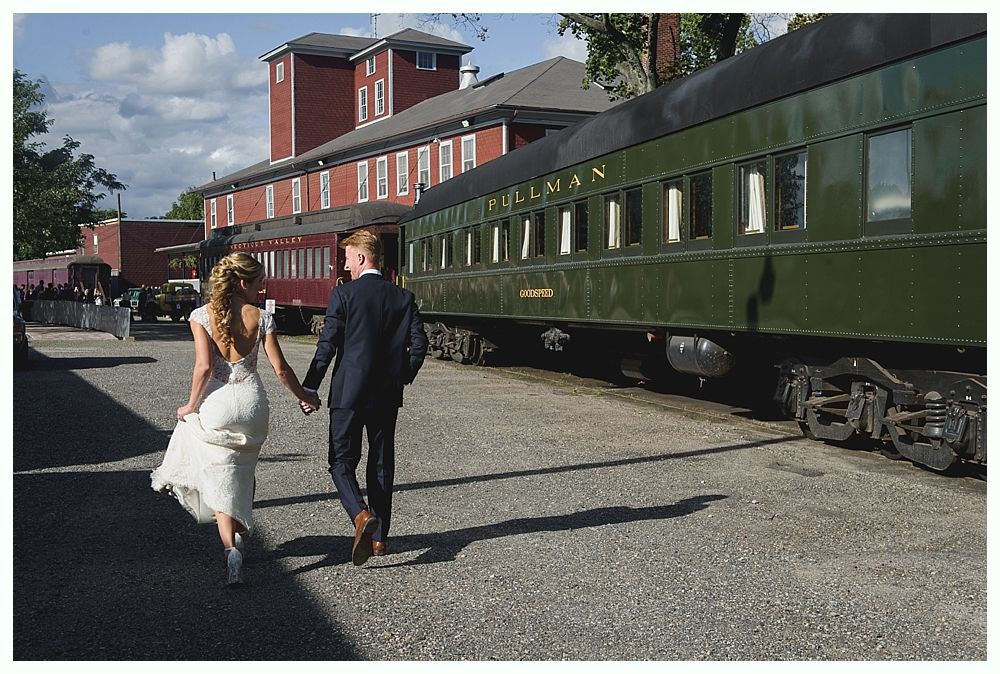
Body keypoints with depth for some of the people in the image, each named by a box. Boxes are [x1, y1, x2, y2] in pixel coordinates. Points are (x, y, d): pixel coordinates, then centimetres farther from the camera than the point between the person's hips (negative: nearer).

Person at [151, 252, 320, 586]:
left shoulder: (202, 315, -5)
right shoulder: (260, 318, -2)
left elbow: (204, 367, -13)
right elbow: (280, 368, -3)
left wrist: (192, 405, 0)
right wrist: (303, 396, 12)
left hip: (216, 403, -1)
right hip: (251, 402, 1)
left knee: (221, 482, 4)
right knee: (242, 474, 22)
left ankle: (232, 549, -10)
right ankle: (240, 532, 24)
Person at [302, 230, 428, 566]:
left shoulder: (343, 294, -8)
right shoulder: (402, 297, 4)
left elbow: (327, 345, -11)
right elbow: (419, 343, 1)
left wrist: (309, 388, -4)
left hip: (348, 393, -4)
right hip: (387, 396, 4)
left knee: (342, 462, 5)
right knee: (382, 465, 13)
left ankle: (362, 516, -19)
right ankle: (379, 537, 18)